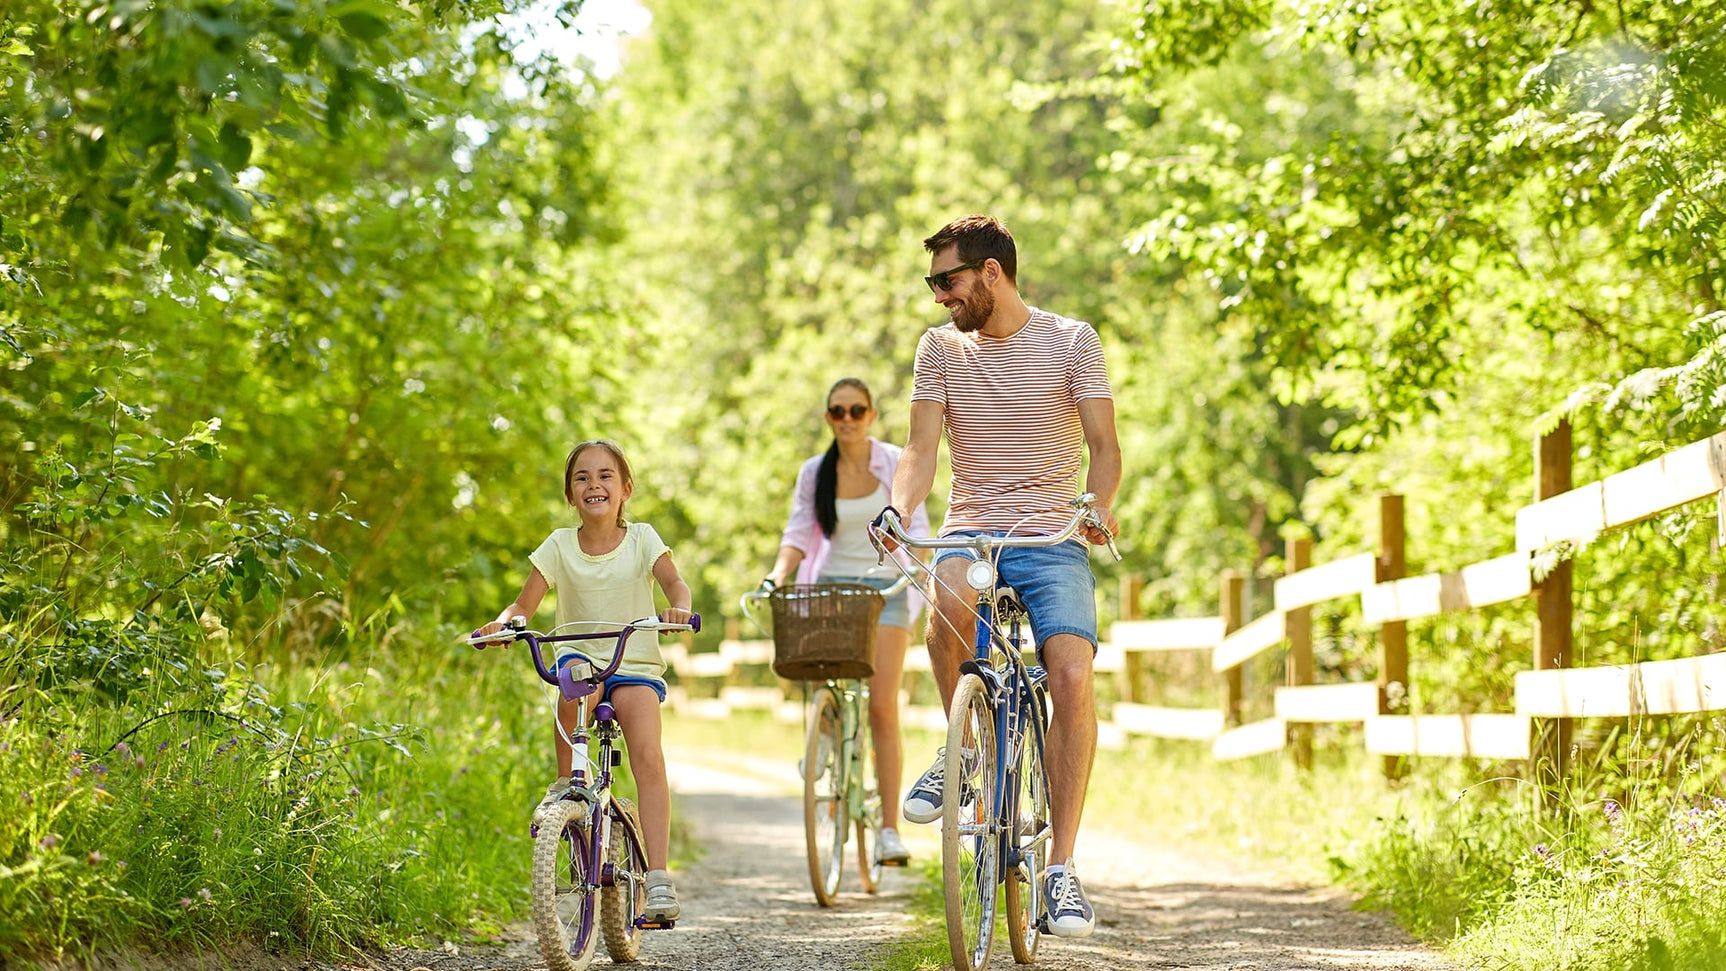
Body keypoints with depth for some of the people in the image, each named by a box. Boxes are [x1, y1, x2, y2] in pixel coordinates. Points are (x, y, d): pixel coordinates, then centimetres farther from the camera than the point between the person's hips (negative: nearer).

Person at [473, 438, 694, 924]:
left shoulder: (641, 538, 2)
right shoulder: (560, 545, 3)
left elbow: (674, 582, -10)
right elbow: (525, 602, -1)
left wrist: (678, 607, -33)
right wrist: (503, 624, -23)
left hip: (636, 667, -1)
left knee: (648, 757, -24)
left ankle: (658, 875, -25)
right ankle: (566, 783, -19)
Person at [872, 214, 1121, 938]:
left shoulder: (1071, 341, 2)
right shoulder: (940, 348, 9)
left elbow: (1103, 444, -4)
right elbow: (922, 450, 1)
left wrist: (1099, 505, -25)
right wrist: (897, 509, -20)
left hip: (1052, 538, -1)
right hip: (970, 531, 1)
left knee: (1072, 678, -23)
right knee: (952, 597, -36)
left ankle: (1062, 867, -15)